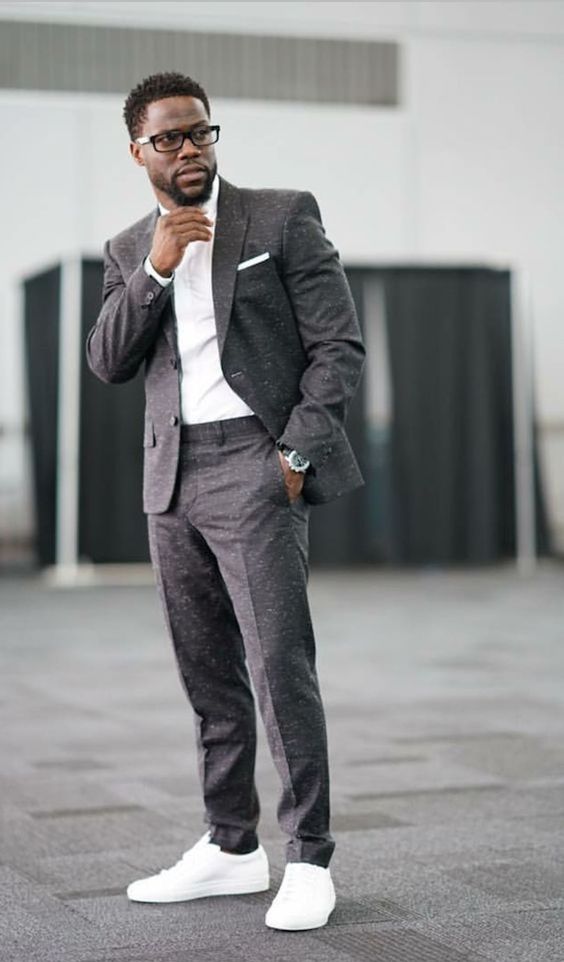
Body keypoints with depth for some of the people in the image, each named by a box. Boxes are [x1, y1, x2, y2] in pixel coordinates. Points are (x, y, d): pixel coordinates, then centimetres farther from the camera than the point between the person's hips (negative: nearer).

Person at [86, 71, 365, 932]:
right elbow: (108, 362, 2)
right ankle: (231, 847, 20)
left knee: (279, 663, -11)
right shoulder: (129, 252, 14)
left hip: (255, 465, -5)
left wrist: (296, 453, -12)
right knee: (209, 674, 11)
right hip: (172, 477, 5)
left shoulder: (283, 217, 1)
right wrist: (156, 268, -10)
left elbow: (340, 345, -3)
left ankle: (309, 860, -4)